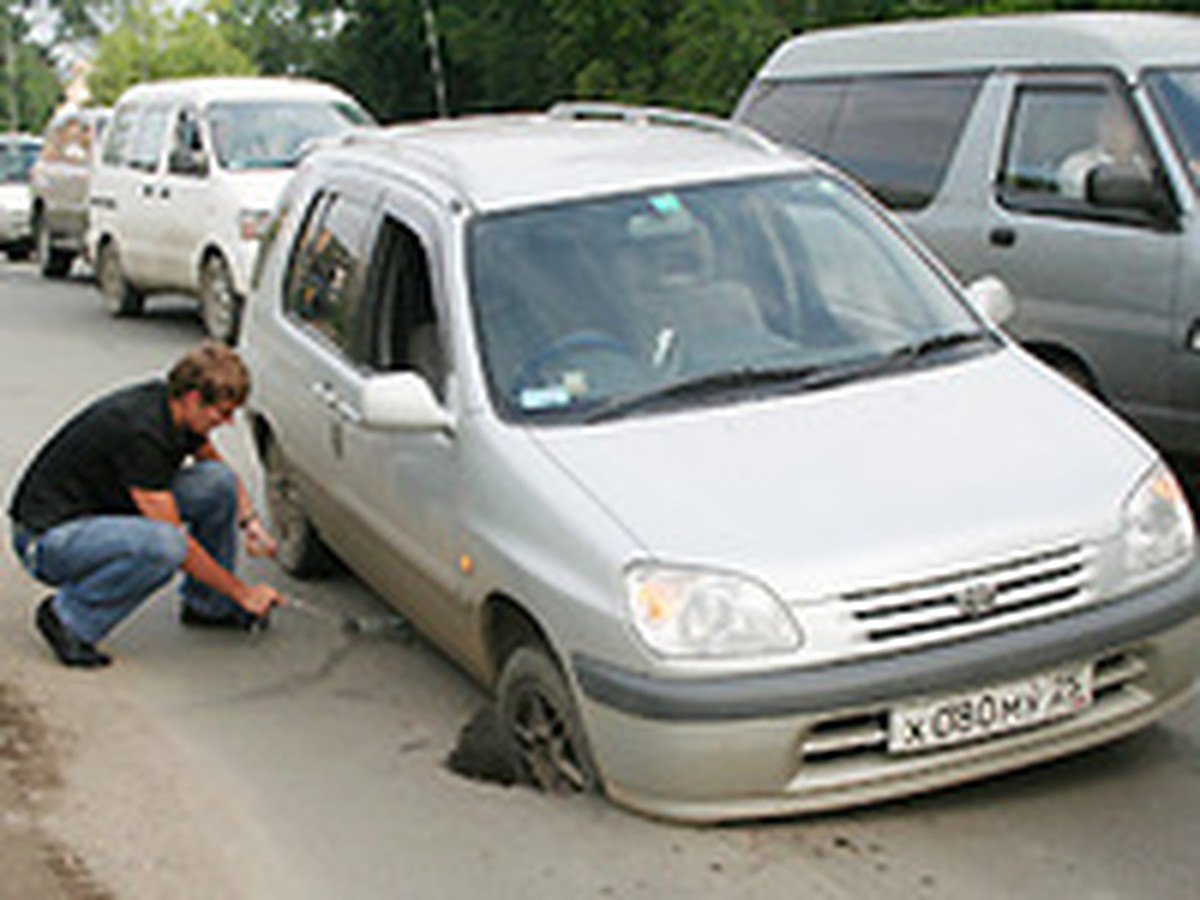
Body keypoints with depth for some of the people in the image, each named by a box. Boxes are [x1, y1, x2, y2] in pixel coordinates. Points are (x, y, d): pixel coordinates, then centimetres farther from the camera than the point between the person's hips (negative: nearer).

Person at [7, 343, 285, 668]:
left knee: (218, 481, -5)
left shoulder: (174, 407, -5)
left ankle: (206, 604, 12)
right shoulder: (141, 432, -30)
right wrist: (243, 593, -18)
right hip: (48, 537, -9)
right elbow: (175, 538, -26)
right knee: (162, 545, -37)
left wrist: (249, 520, -2)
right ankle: (67, 617, -13)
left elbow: (217, 463, 16)